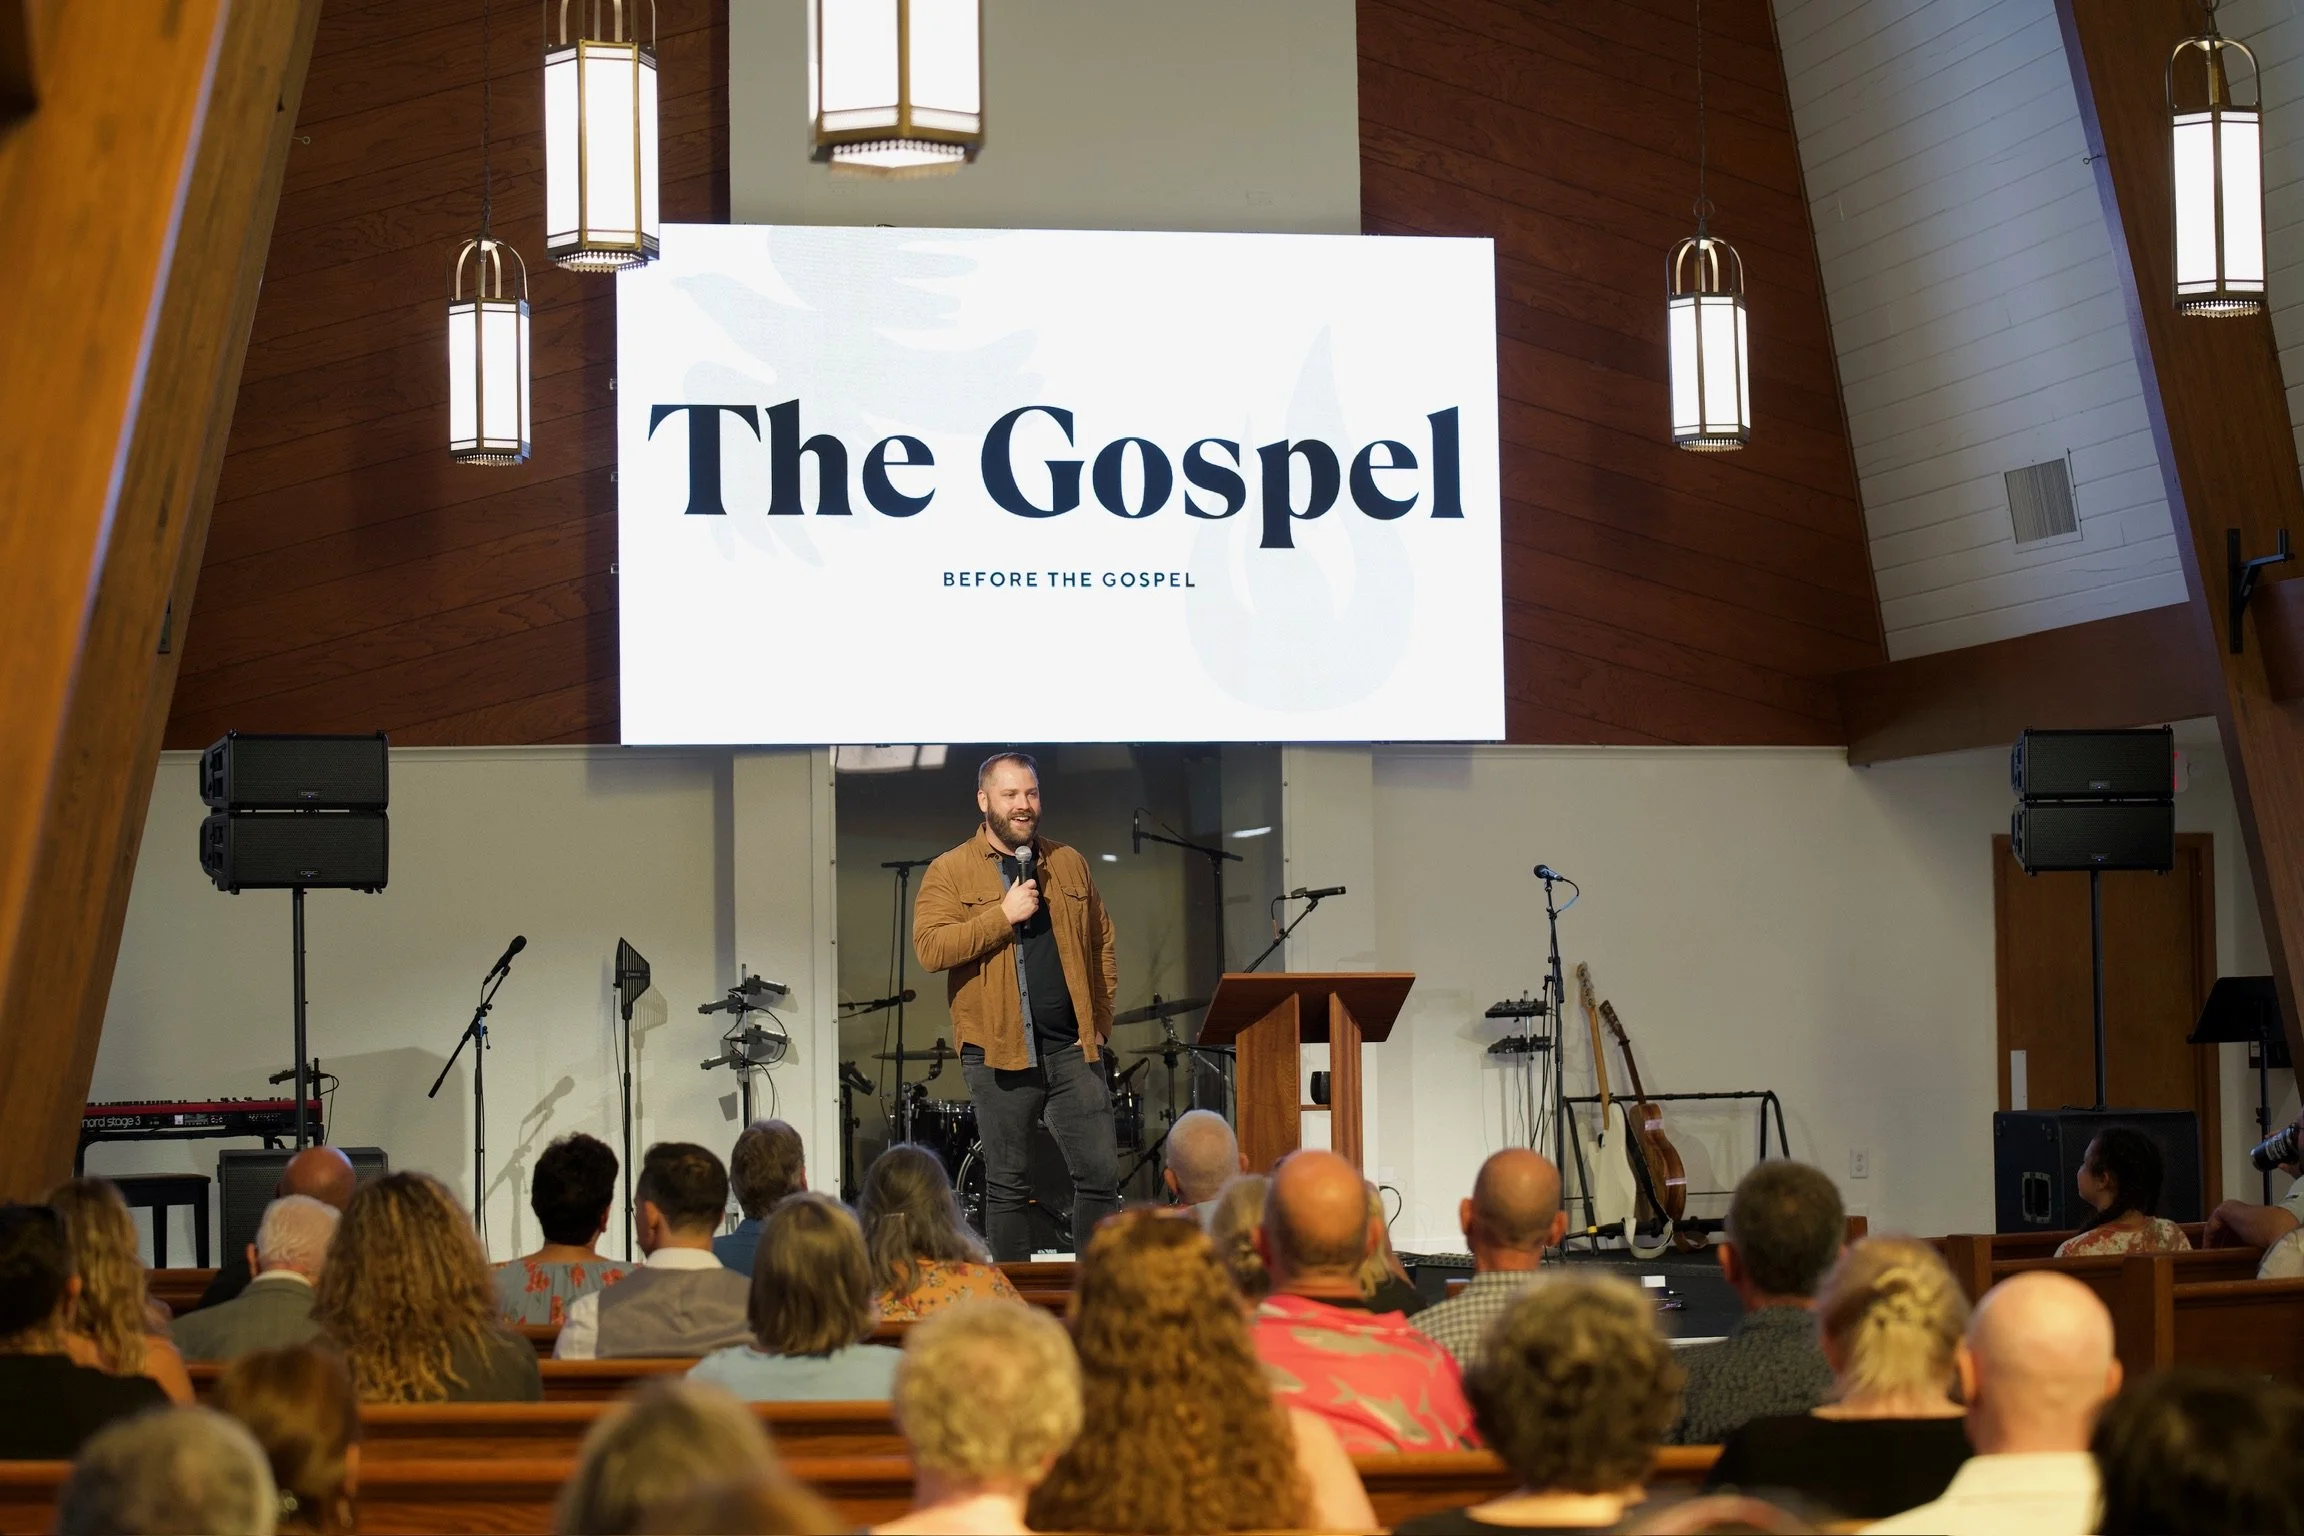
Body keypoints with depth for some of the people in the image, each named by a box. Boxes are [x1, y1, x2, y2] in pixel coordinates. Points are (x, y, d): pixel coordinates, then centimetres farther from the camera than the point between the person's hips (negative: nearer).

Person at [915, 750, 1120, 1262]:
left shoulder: (1069, 864, 13)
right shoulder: (950, 872, 0)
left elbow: (1102, 945, 19)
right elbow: (930, 948, -13)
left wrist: (1099, 1018, 9)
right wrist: (1003, 916, -18)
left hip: (1072, 1047, 3)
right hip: (999, 1051, -3)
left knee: (1101, 1173, -1)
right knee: (1007, 1184, 4)